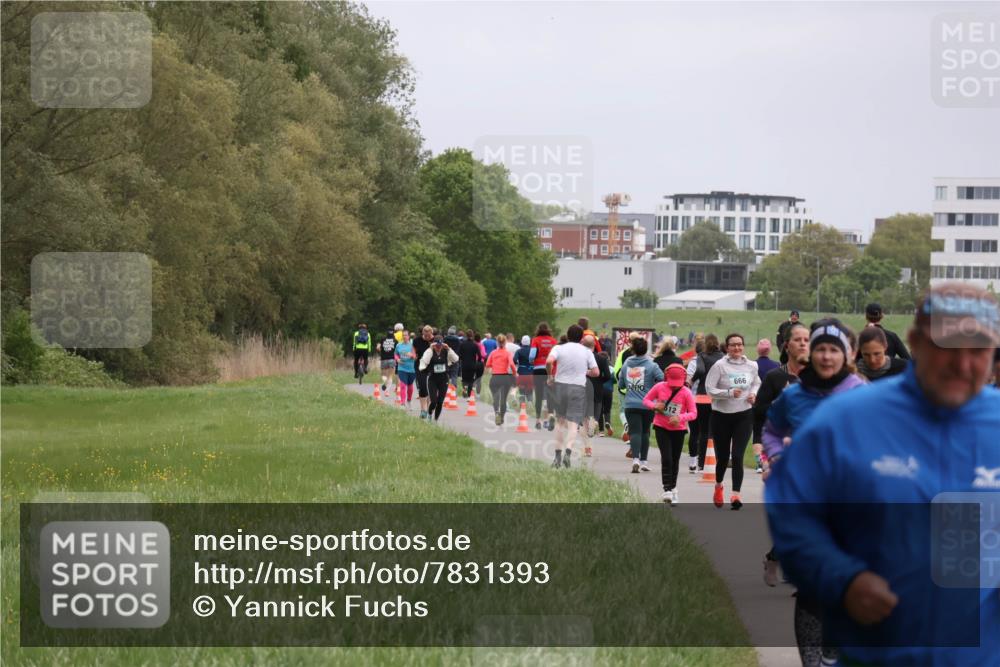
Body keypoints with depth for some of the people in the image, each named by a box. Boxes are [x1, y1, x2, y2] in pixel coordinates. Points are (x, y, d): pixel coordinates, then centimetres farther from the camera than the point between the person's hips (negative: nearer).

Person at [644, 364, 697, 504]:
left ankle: (673, 487, 29)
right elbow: (646, 400, 3)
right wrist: (654, 406, -19)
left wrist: (680, 417, -29)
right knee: (666, 459, -13)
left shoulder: (686, 393, -12)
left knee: (675, 461, 11)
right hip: (661, 428, -1)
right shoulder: (659, 387, -9)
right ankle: (667, 490, -12)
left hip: (678, 429, 1)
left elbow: (693, 413, -11)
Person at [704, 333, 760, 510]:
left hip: (744, 415, 1)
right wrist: (729, 393, -25)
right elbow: (710, 389, -13)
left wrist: (754, 394, 0)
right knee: (723, 456, 10)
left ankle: (735, 495, -14)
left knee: (737, 456, -11)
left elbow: (756, 383, 21)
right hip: (721, 415, -1)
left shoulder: (751, 366, 2)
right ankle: (718, 485, 40)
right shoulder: (719, 366, -9)